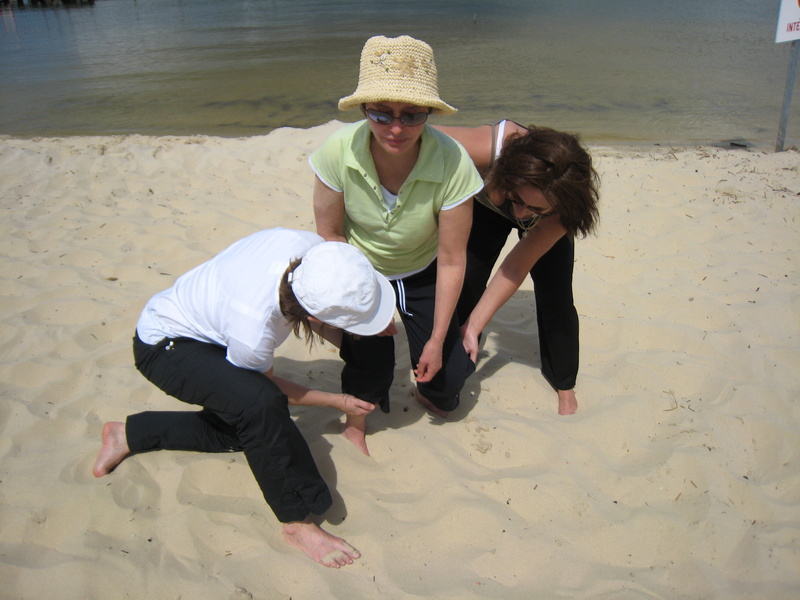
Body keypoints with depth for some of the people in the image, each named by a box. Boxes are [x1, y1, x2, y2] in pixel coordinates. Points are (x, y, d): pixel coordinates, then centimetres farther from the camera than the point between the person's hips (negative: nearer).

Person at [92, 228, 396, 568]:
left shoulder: (313, 248, -27)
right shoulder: (253, 332, -39)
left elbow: (308, 315, -1)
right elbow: (267, 388, -14)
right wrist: (338, 402, -4)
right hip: (165, 346, -7)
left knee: (247, 427, 14)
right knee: (260, 405, -31)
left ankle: (129, 435, 28)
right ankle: (297, 522, -11)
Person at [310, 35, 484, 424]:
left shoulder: (452, 163, -32)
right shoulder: (339, 151, -29)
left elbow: (451, 261, -22)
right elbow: (330, 234, -13)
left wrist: (438, 339, -15)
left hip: (422, 274, 0)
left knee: (446, 378, -4)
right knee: (368, 374, -7)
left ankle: (426, 392, 35)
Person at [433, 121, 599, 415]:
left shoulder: (566, 204, -40)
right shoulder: (485, 148, -45)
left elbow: (518, 266, -32)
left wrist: (474, 326, -33)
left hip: (547, 225, 0)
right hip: (487, 205, 1)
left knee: (555, 300, -3)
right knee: (465, 288, -5)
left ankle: (564, 385, 21)